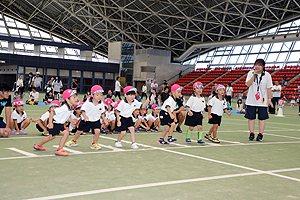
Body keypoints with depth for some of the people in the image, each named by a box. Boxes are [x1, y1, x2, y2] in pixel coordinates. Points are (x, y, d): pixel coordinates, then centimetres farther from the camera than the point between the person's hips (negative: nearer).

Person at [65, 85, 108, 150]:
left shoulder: (101, 104, -8)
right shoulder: (88, 103, -20)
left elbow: (102, 112, 7)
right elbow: (83, 110, -21)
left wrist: (104, 120, 2)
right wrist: (85, 116, -39)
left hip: (96, 120, 2)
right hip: (86, 120, -2)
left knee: (97, 131, -18)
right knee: (79, 131, 10)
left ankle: (94, 144, 5)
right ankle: (74, 141, 37)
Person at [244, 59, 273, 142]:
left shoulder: (267, 75, 0)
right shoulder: (250, 73, 2)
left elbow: (269, 88, 3)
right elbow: (248, 84, -11)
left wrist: (269, 99, -1)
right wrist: (254, 74, -15)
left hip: (262, 101, -1)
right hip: (251, 100, 1)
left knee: (262, 118, 1)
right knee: (251, 117, 4)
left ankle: (260, 135, 10)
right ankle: (251, 134, 16)